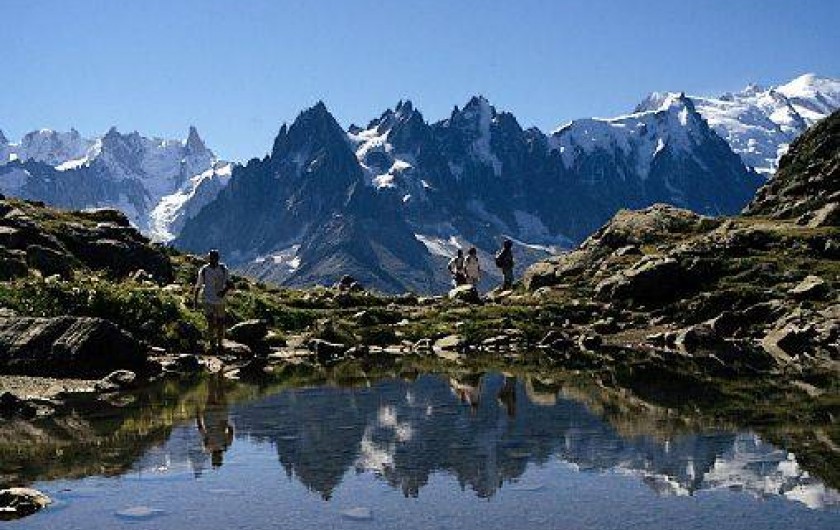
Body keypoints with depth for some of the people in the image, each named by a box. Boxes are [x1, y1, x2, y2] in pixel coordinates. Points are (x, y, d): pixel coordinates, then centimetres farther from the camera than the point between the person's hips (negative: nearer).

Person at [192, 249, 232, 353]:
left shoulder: (223, 269, -3)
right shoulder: (203, 270, -4)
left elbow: (229, 284, -7)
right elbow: (198, 286, 6)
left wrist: (224, 291, -27)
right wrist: (195, 299, 9)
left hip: (220, 301, 1)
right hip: (208, 300, -1)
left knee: (220, 323, 9)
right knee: (210, 322, -13)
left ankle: (219, 344, 25)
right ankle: (212, 342, -6)